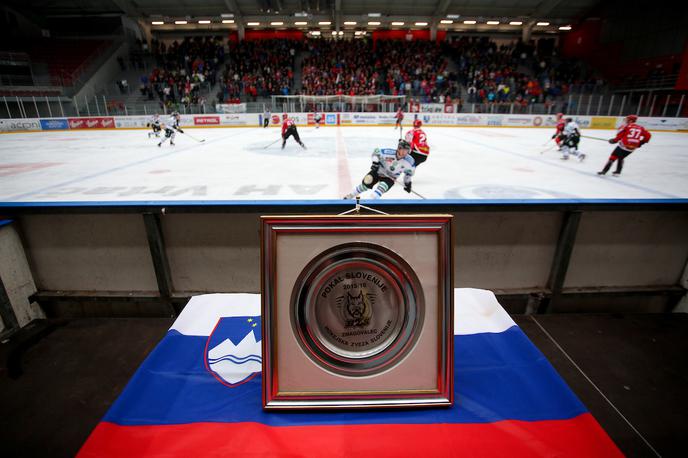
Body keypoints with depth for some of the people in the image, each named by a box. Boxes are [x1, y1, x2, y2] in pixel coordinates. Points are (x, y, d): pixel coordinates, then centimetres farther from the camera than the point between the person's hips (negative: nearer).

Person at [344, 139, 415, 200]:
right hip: (378, 171, -1)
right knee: (366, 184, -11)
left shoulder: (409, 161, -19)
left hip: (390, 178, 1)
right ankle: (349, 196, 7)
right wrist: (375, 162, -25)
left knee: (382, 187, -27)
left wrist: (408, 183, 7)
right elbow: (376, 151, -14)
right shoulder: (389, 153, -28)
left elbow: (410, 171, 1)